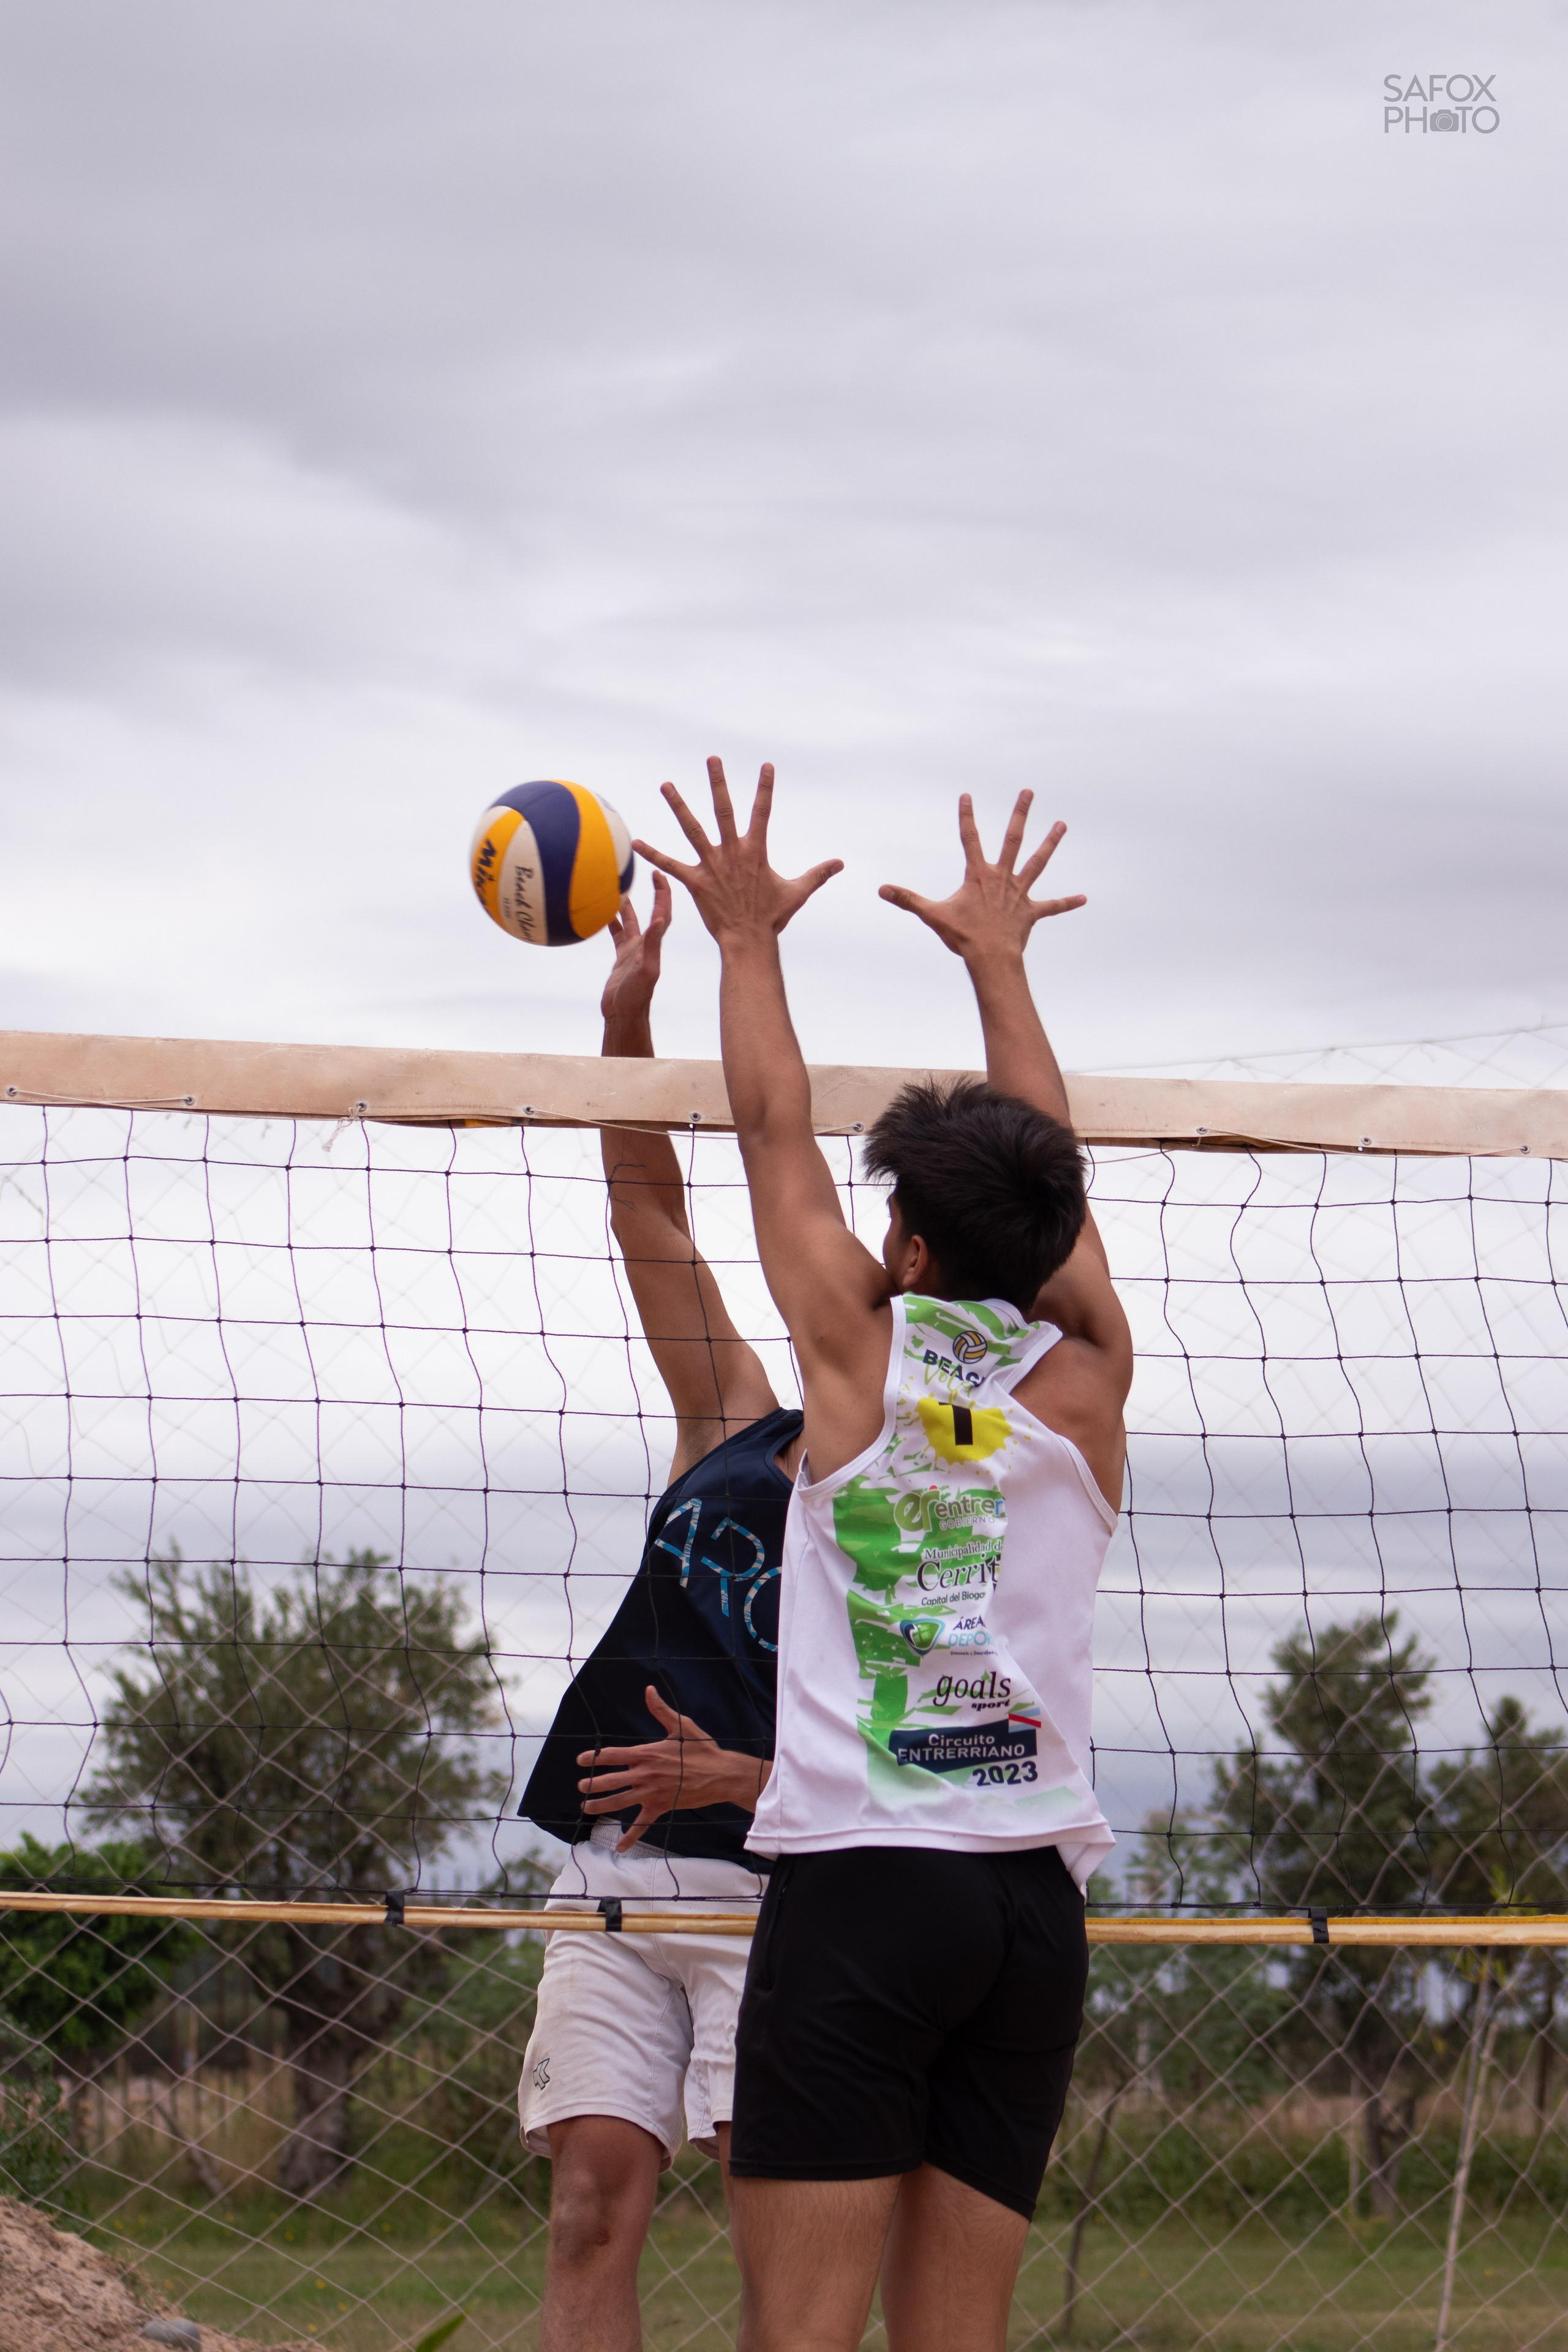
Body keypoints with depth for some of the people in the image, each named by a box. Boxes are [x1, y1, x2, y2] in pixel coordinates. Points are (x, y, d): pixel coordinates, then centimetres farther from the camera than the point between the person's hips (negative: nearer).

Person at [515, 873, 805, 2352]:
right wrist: (627, 1021, 3)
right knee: (594, 2203, -3)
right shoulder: (736, 1426, 14)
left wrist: (735, 1778, -19)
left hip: (776, 1891, -4)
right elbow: (651, 1208, 11)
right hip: (615, 1886, 4)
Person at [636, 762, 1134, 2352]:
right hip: (1035, 1898, 4)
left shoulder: (860, 1343, 2)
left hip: (859, 1878, -4)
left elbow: (773, 1131, 16)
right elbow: (1044, 1170, 27)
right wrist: (996, 957, 41)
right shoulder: (1086, 1383, 11)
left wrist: (748, 938, 31)